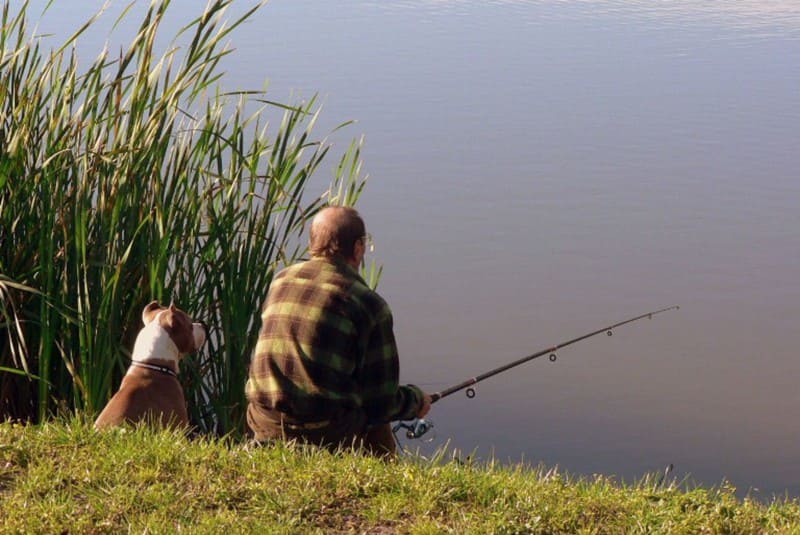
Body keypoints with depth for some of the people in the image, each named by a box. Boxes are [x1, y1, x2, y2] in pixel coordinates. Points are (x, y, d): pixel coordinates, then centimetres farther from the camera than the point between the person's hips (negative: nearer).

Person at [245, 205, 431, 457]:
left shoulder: (280, 281, 8)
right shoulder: (368, 304, -9)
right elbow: (381, 404, -6)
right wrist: (416, 400, 18)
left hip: (265, 427, 5)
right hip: (328, 434, -5)